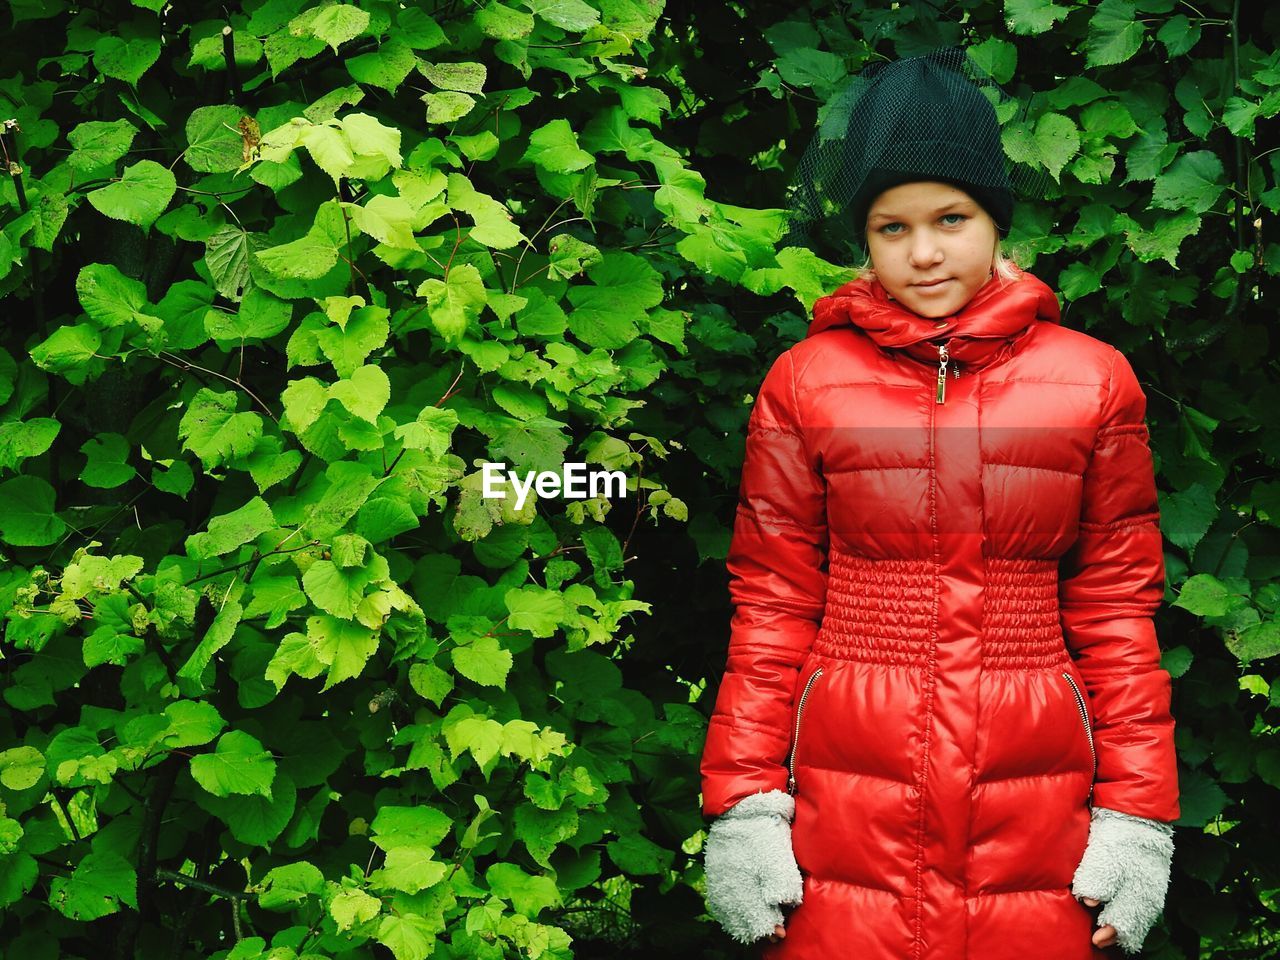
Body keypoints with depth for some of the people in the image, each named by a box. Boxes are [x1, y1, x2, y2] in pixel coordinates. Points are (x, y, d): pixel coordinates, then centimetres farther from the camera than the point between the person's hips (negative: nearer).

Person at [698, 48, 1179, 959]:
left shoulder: (1094, 382, 3)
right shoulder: (806, 382, 1)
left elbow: (1117, 609, 5)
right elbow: (772, 604, 3)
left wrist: (1136, 815, 1)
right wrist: (744, 806, -2)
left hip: (1035, 803, 1)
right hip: (847, 804, 0)